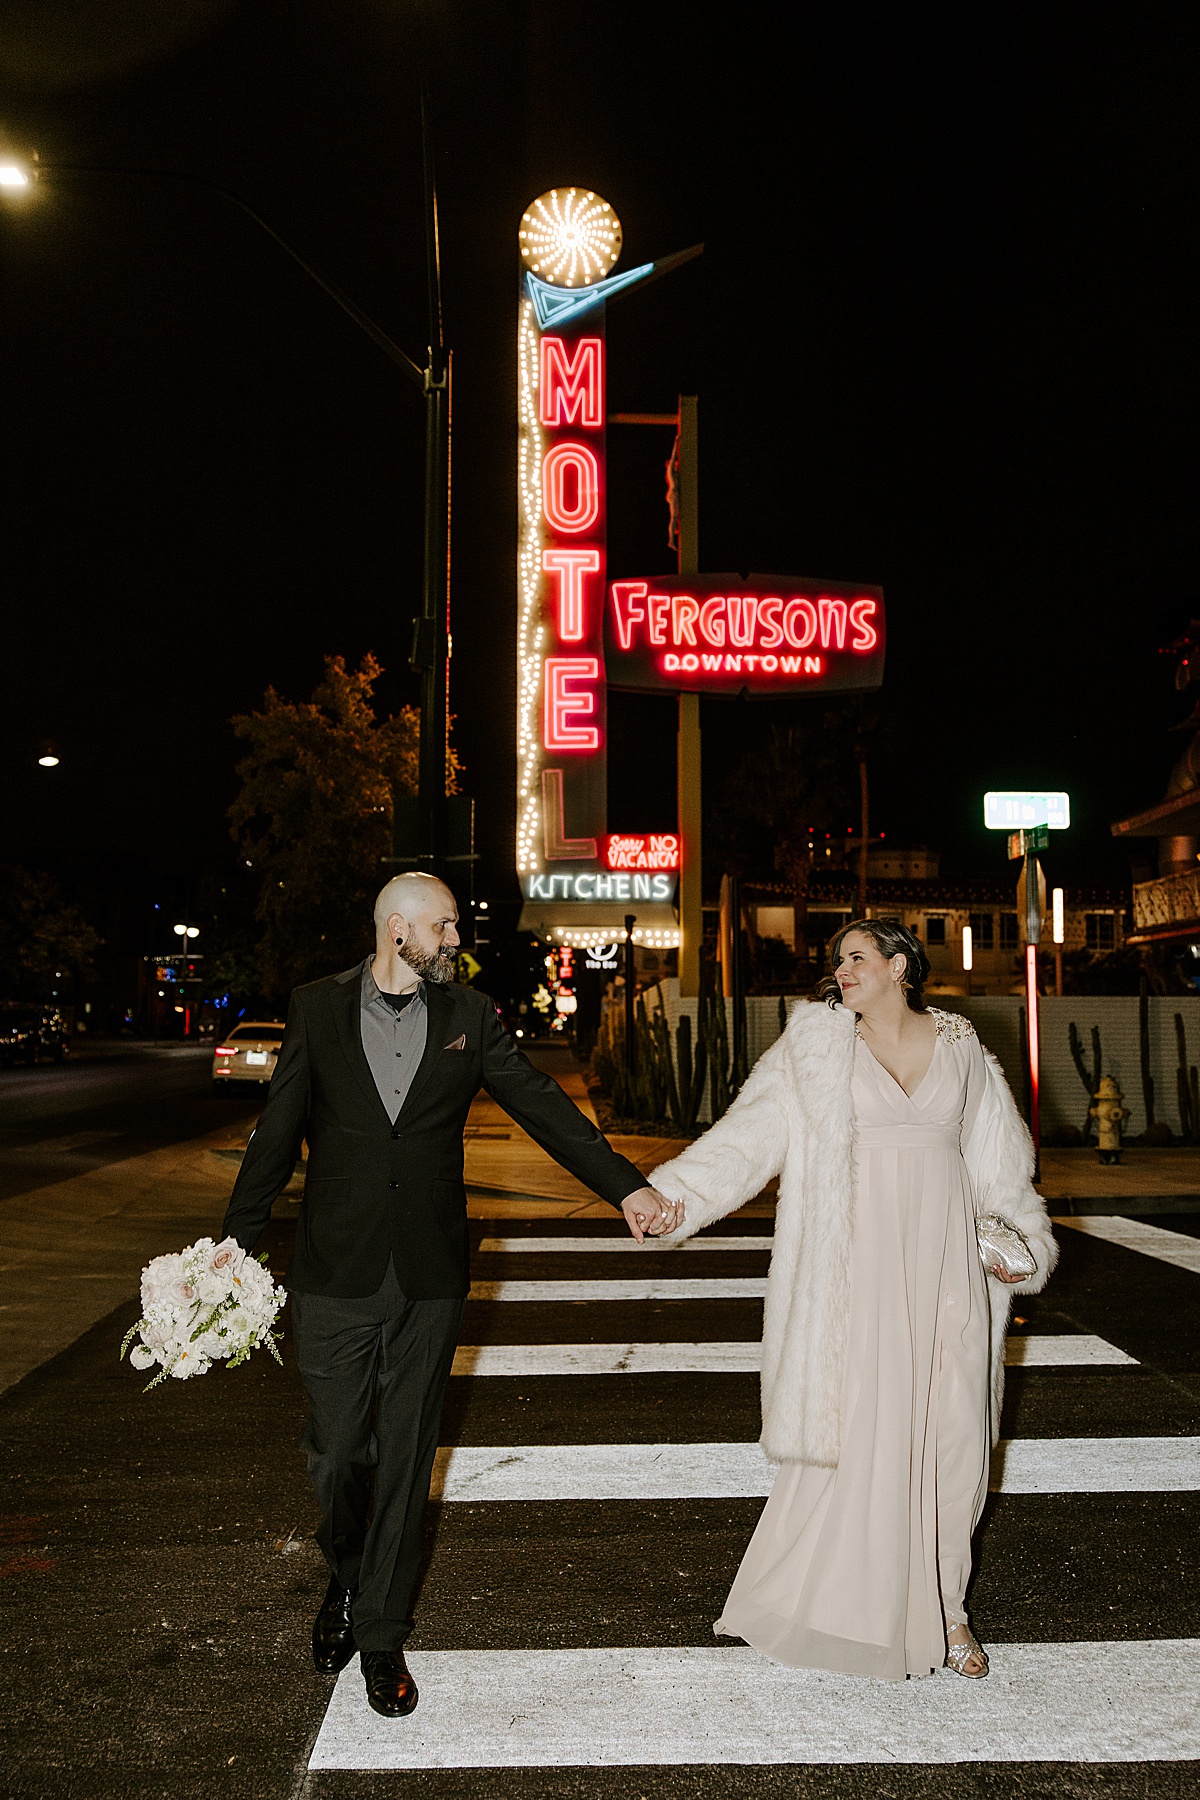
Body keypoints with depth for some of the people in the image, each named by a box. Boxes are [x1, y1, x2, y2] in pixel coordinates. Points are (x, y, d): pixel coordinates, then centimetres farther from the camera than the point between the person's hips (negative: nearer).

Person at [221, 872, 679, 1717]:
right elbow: (278, 1132, 3)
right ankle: (346, 1576, 39)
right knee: (337, 1449, 7)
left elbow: (543, 1104, -2)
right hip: (336, 1270, -1)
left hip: (429, 1276, 1)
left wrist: (626, 1186, -10)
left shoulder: (469, 1015, 1)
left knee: (405, 1456, 10)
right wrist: (237, 1243, 1)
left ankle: (381, 1632, 28)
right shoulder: (318, 1008, -1)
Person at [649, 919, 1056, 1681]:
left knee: (950, 1431, 6)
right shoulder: (818, 1048, 1)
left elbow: (996, 1157, 15)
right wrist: (674, 1195, -18)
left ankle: (941, 1605, 26)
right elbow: (750, 1131, -7)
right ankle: (860, 1604, 18)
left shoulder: (960, 1048, 8)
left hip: (944, 1258, 2)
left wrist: (1020, 1241, 8)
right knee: (858, 1427, -1)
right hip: (861, 1261, -2)